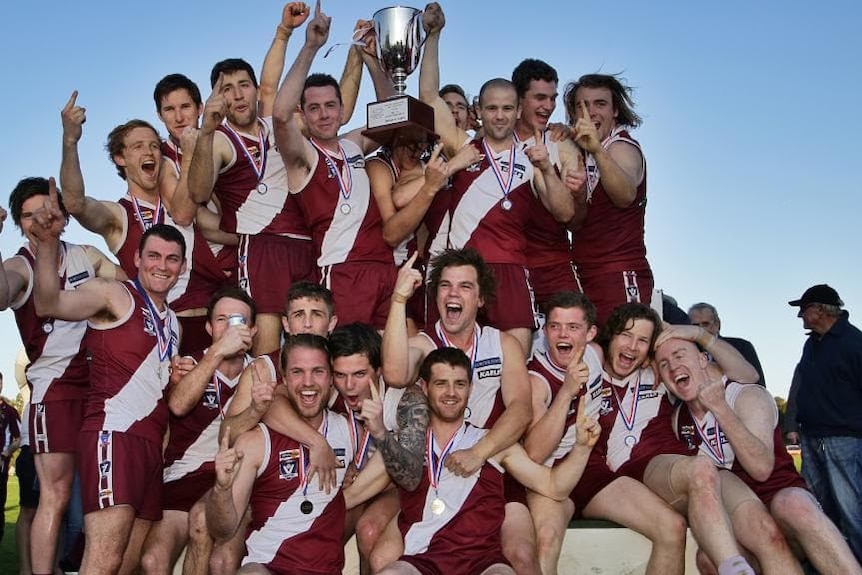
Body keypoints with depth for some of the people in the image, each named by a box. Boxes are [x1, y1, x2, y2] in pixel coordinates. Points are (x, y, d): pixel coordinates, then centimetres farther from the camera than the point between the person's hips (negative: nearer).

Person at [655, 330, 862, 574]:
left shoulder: (749, 397, -8)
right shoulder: (678, 419, 8)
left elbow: (761, 468, -23)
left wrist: (719, 407, -25)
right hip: (735, 517, 3)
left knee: (793, 504, -41)